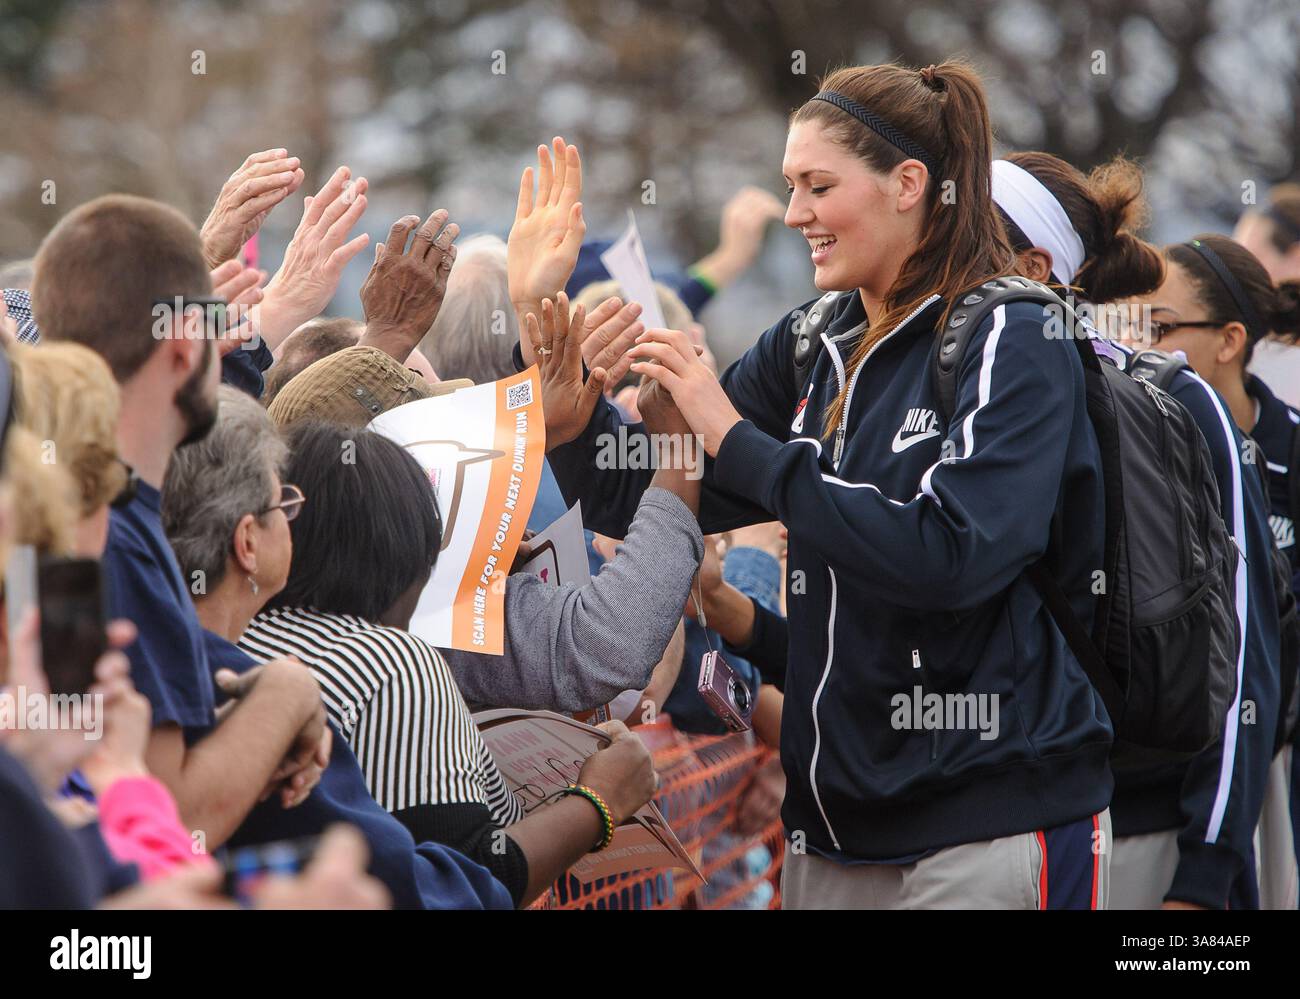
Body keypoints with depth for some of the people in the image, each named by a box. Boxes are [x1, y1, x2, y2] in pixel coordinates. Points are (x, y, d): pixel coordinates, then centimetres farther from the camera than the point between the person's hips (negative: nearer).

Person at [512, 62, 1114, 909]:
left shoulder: (1012, 346, -11)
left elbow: (951, 555, -25)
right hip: (834, 817, 7)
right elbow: (636, 501, 10)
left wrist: (738, 439, -21)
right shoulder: (811, 348, 9)